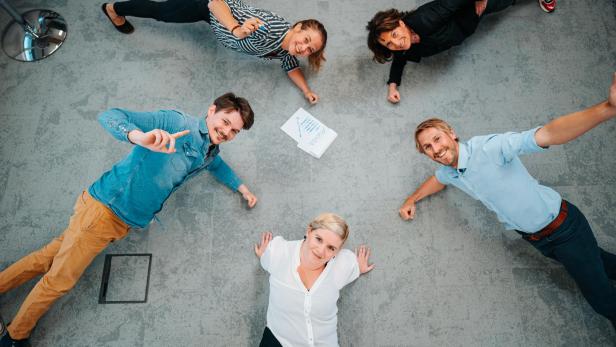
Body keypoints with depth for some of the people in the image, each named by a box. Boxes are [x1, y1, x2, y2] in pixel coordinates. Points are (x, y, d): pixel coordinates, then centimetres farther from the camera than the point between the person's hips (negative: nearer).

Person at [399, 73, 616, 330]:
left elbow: (547, 134, -40)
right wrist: (411, 200, 22)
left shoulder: (489, 148, -27)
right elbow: (437, 180, 24)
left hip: (563, 225, -6)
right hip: (535, 239, 7)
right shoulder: (449, 172, -2)